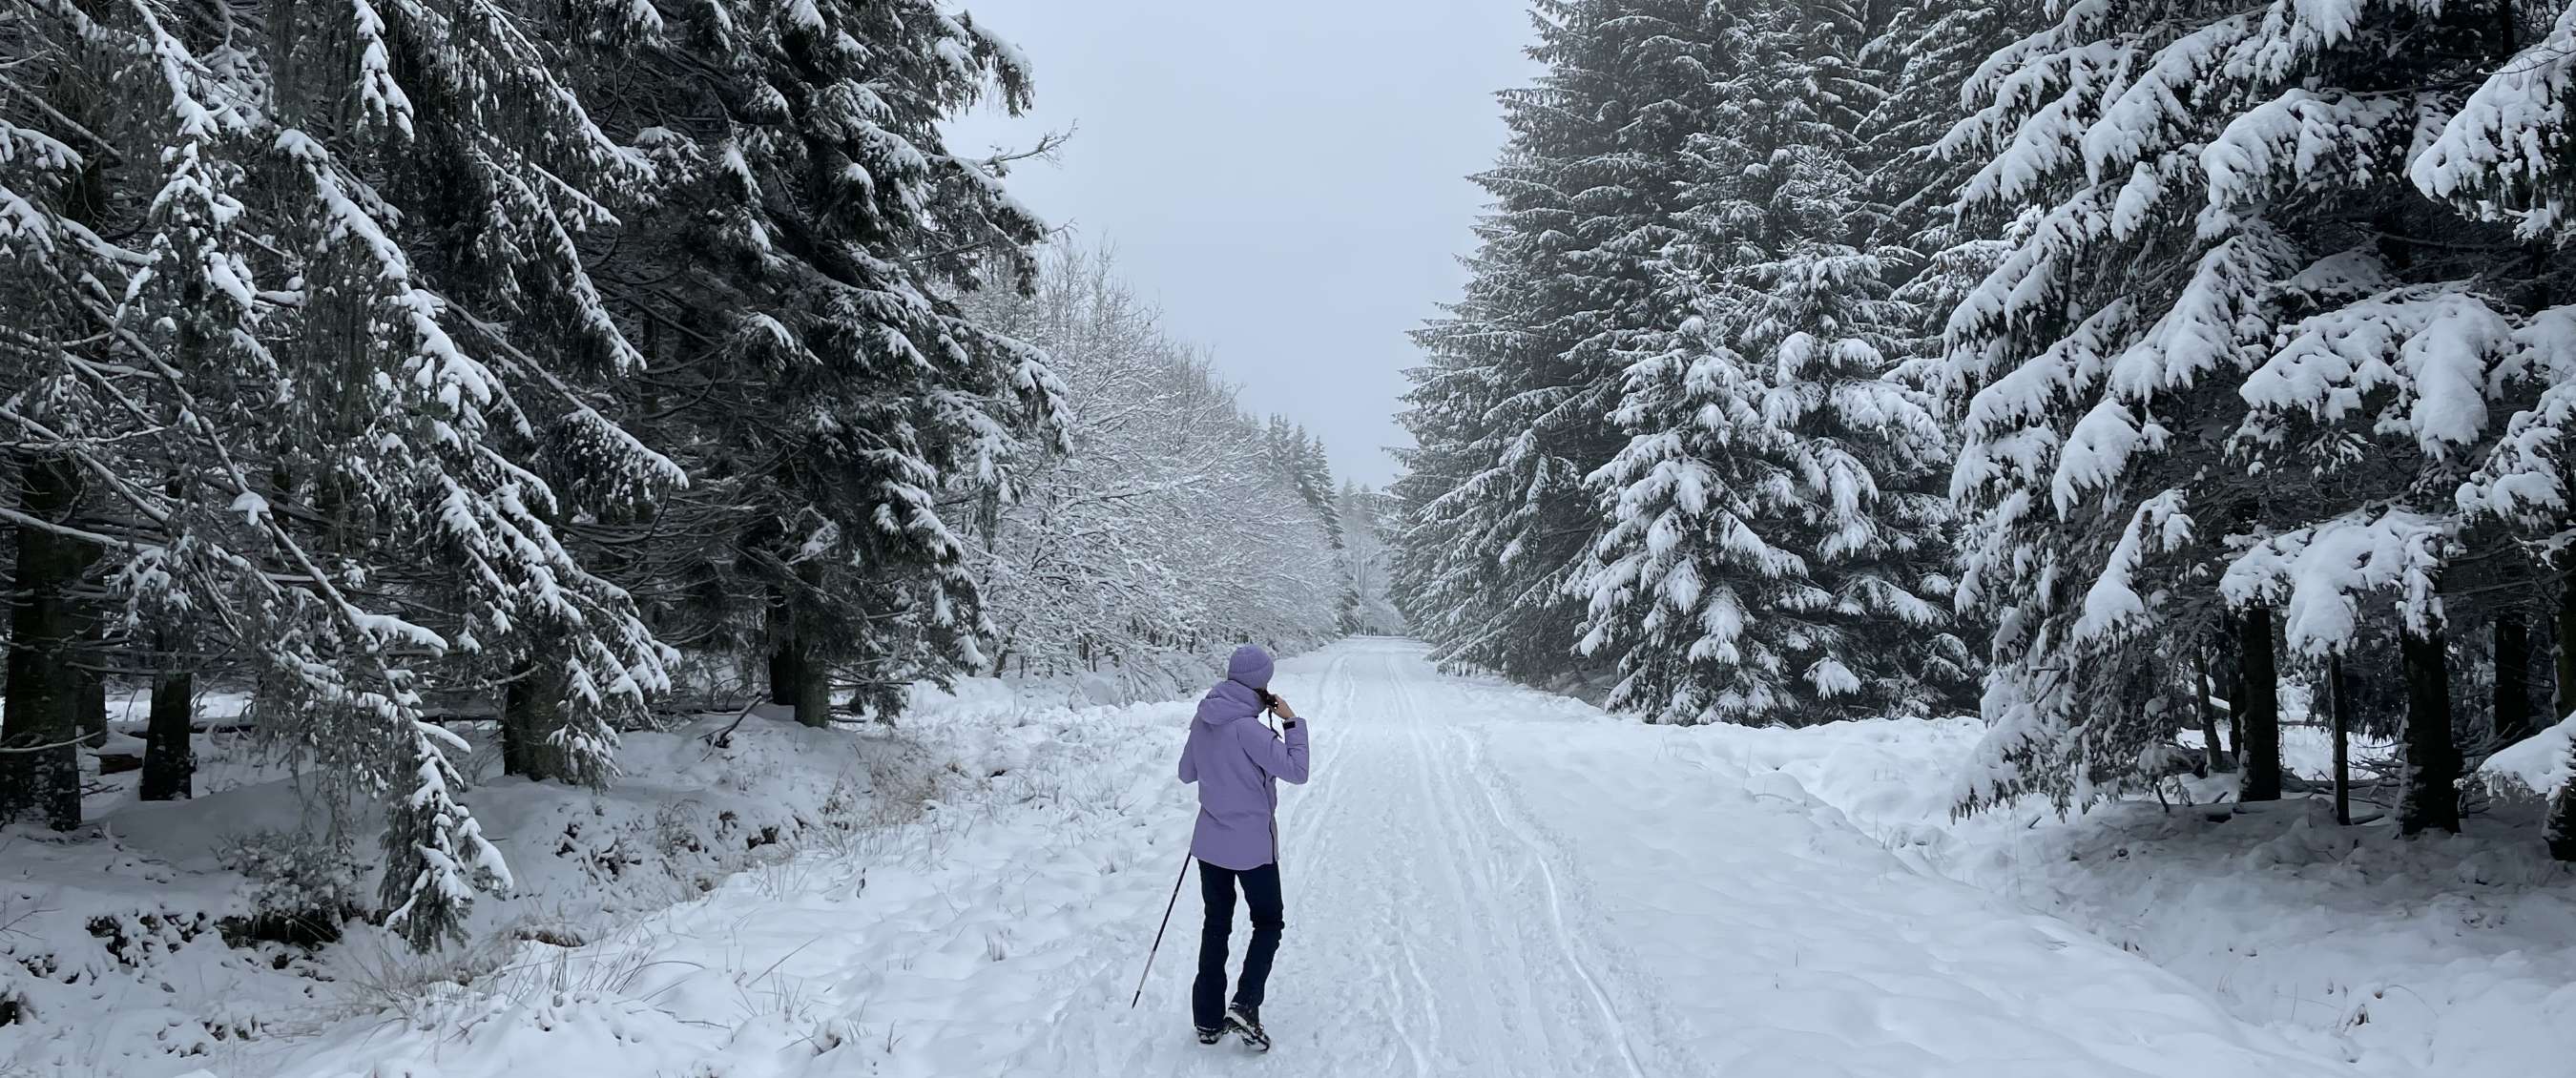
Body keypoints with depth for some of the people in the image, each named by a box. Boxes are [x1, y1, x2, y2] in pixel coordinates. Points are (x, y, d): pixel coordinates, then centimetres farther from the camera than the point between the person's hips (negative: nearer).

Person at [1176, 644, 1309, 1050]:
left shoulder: (1203, 721, 0)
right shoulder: (1248, 728, -22)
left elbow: (1187, 772, 13)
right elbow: (1296, 771, -20)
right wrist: (1292, 723, -12)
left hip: (1209, 844, 6)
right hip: (1253, 847, -6)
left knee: (1215, 926, 16)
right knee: (1268, 923, 12)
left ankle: (1208, 1019, 18)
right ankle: (1245, 1006, -4)